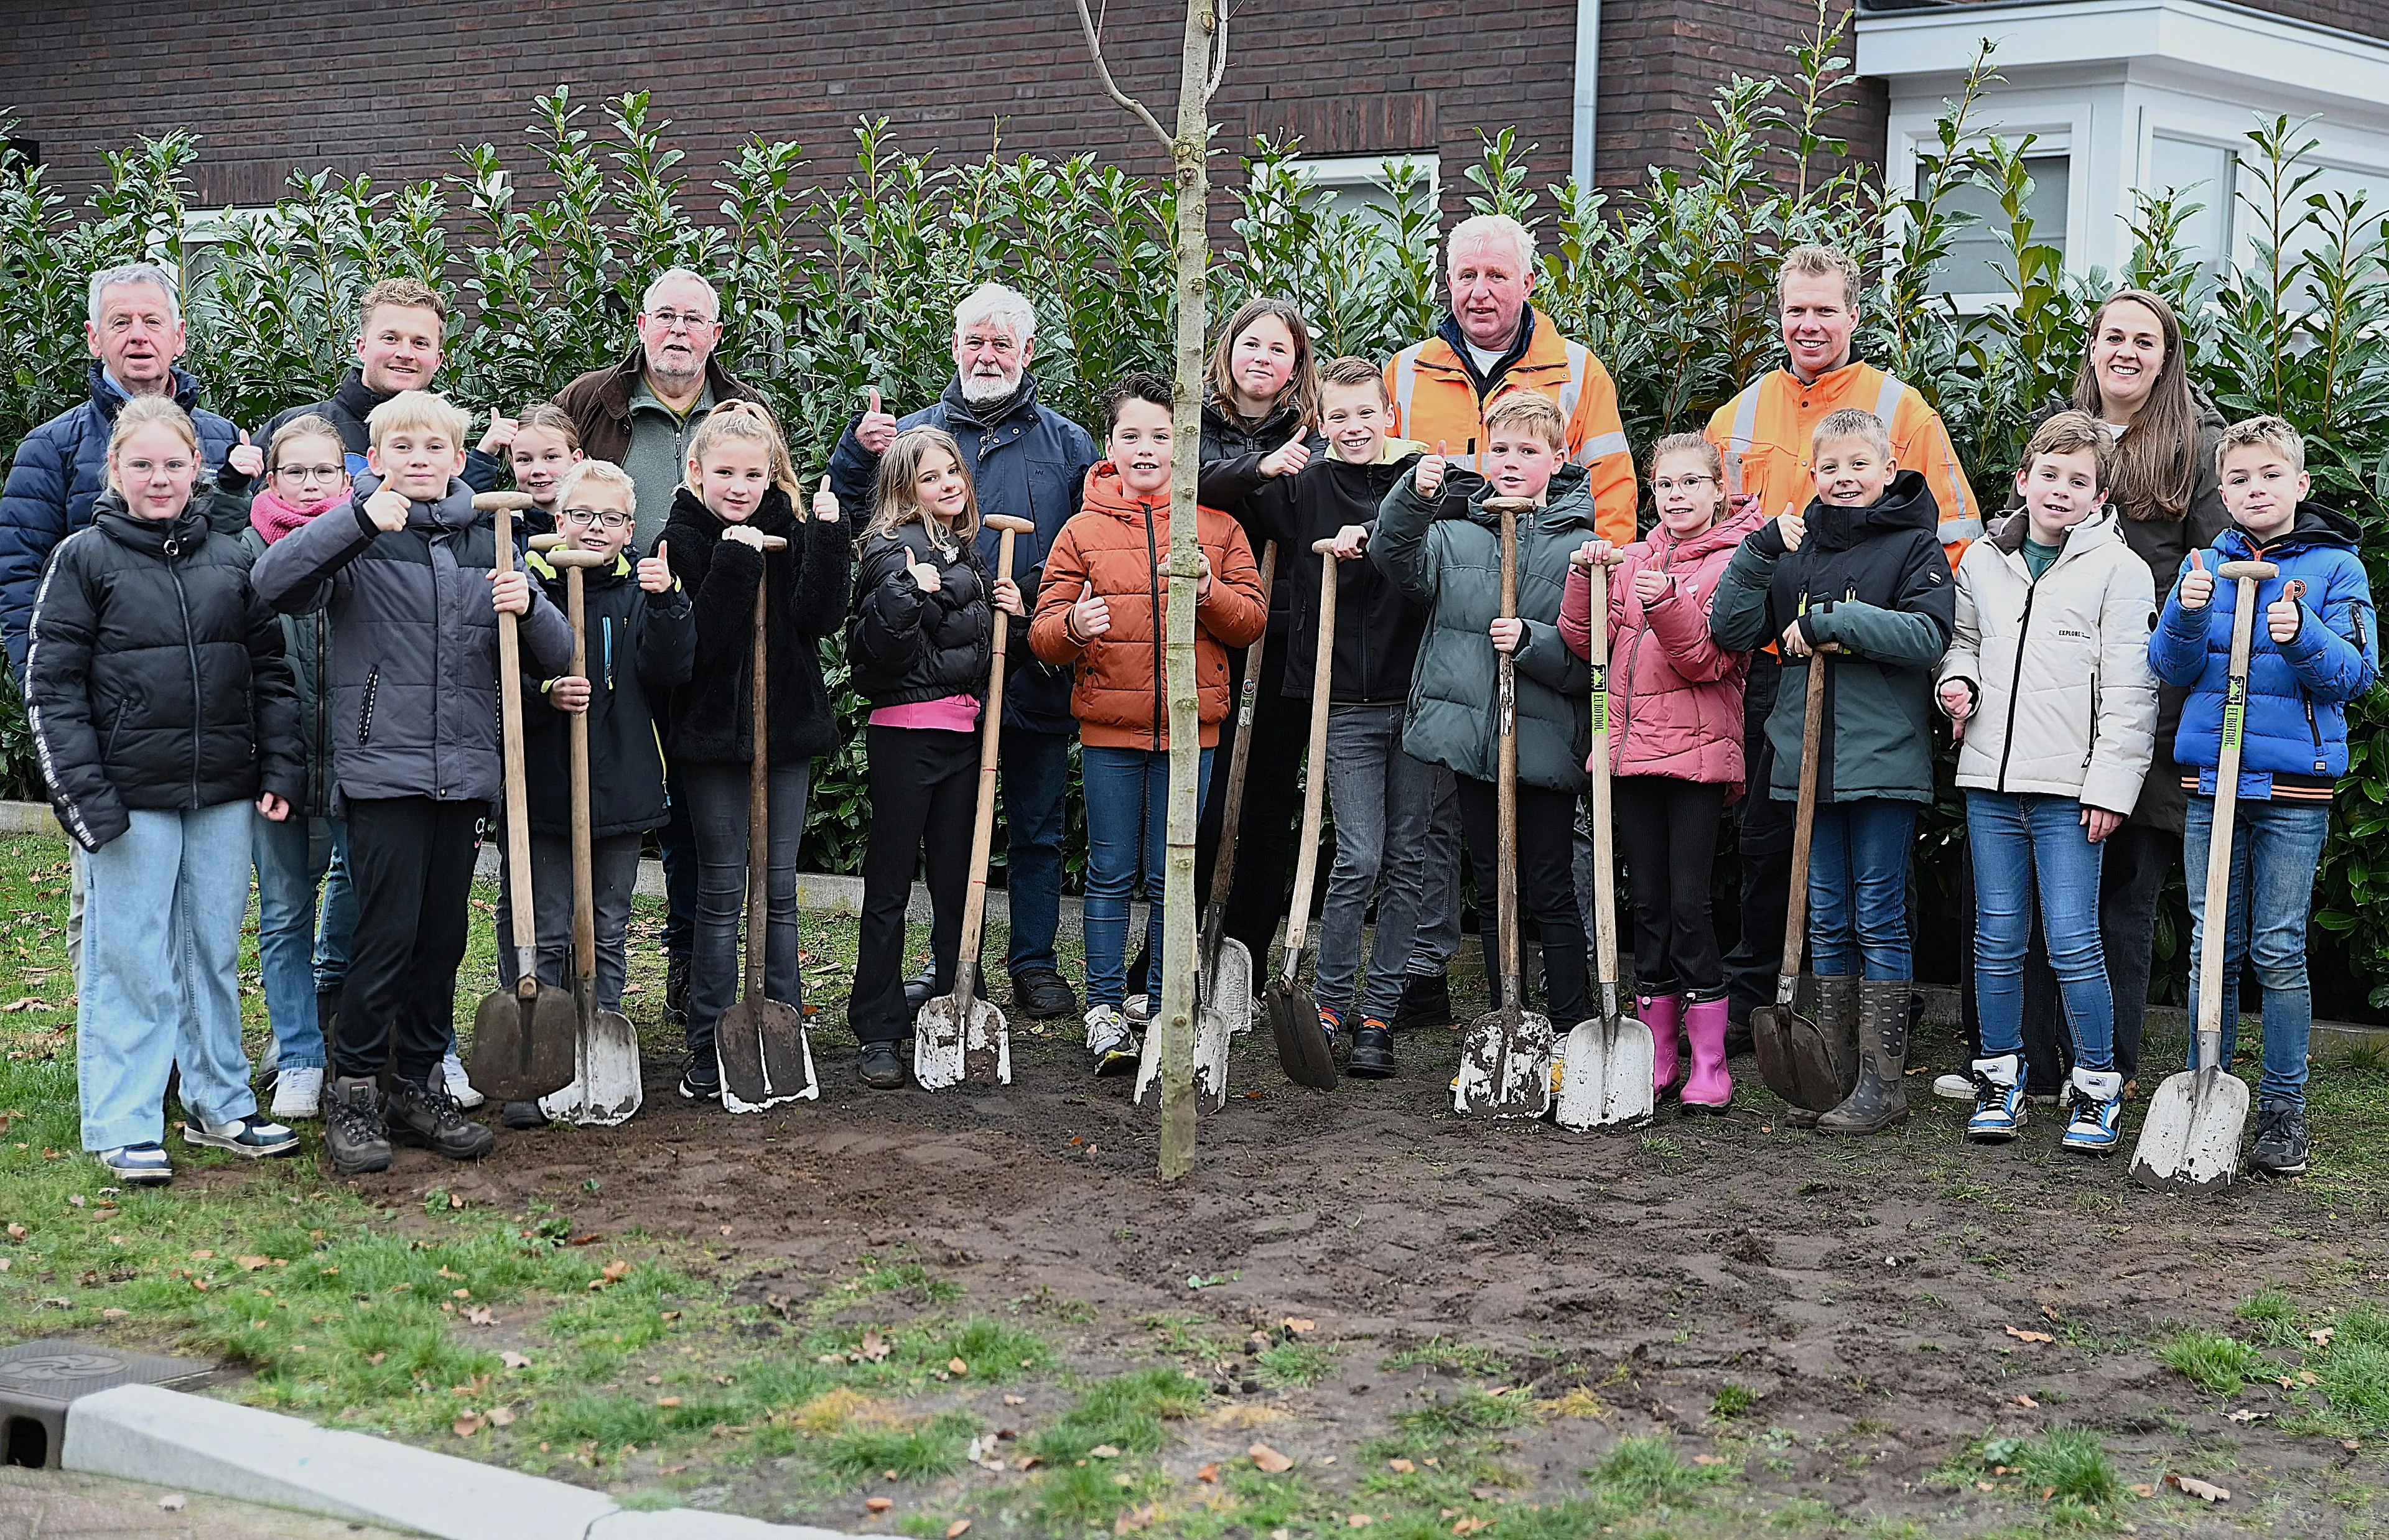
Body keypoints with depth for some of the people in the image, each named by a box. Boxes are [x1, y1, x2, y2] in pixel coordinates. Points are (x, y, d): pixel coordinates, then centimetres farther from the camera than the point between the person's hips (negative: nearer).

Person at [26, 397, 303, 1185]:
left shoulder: (229, 558, 9)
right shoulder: (84, 558, -2)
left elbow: (270, 670, 13)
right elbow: (52, 684, -4)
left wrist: (279, 768, 4)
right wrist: (83, 791, -11)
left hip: (223, 794, 4)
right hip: (132, 795, -4)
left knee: (215, 953, 12)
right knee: (130, 960, 0)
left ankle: (220, 1105, 24)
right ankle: (126, 1128, 7)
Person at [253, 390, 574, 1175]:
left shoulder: (488, 542, 11)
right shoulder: (358, 539, -1)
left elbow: (557, 655, 11)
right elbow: (274, 582, -19)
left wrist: (528, 608, -10)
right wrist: (360, 518, -27)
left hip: (464, 770, 5)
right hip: (382, 765, -4)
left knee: (443, 935, 10)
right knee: (387, 934, -7)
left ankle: (421, 1086, 21)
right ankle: (354, 1094, 6)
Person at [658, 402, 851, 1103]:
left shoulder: (792, 531, 4)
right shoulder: (683, 539, -6)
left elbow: (821, 618, -10)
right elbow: (696, 643, -18)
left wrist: (828, 537, -18)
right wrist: (735, 562, -25)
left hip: (787, 729, 3)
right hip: (712, 731, -3)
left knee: (779, 890, 8)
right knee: (721, 893, 2)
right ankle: (708, 1045, 9)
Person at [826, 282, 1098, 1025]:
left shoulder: (1066, 442, 7)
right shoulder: (914, 433, 7)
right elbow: (850, 518, 6)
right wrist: (857, 454, -11)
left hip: (1037, 673, 0)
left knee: (1037, 825, 8)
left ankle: (1035, 963, 19)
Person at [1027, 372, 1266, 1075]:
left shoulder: (1216, 524, 6)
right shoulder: (1083, 530, 4)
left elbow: (1253, 619, 3)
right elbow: (1044, 633, 1)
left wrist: (1209, 593, -17)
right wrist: (1072, 627, -22)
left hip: (1188, 726, 0)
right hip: (1109, 730, 0)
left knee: (1170, 878, 6)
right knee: (1111, 874, 5)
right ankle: (1105, 1007, 13)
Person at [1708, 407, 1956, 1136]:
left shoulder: (1912, 545, -2)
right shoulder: (1795, 548, 11)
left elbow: (1929, 633, -16)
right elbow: (1731, 630, 5)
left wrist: (1829, 620, -17)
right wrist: (1759, 552, -9)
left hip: (1883, 761, -5)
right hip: (1809, 757, 5)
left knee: (1879, 919, -1)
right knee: (1827, 919, 10)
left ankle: (1883, 1082, 4)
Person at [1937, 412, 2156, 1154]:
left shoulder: (2118, 569, -3)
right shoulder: (1983, 562, 10)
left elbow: (2129, 688, -6)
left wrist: (2109, 786, -10)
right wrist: (1958, 682, 4)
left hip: (2070, 786, -4)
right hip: (1990, 775, 4)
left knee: (2073, 943, -6)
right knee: (1998, 939, 9)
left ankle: (2098, 1089, 6)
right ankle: (1999, 1079, 20)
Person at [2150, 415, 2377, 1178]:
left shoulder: (2334, 567, 1)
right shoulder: (2205, 564, 9)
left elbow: (2358, 672, -5)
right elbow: (2170, 667, 6)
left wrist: (2302, 637, -23)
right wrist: (2186, 615, -13)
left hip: (2294, 784, -3)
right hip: (2211, 777, 3)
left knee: (2280, 951, 0)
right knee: (2212, 949, 7)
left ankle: (2283, 1113, 8)